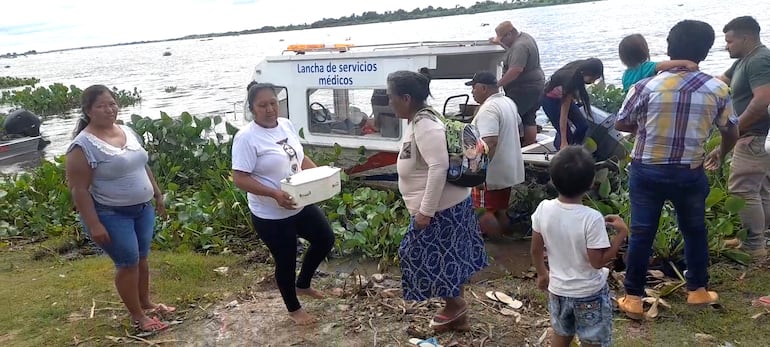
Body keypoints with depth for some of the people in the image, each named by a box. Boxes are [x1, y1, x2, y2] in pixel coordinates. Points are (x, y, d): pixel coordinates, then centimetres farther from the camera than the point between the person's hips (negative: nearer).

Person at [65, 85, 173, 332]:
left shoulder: (128, 132, 5)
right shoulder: (83, 145, -19)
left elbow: (143, 166, 16)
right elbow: (79, 190, -19)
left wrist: (157, 194, 18)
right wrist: (93, 224, -22)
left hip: (143, 208, 7)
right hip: (111, 215, -7)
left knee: (141, 258, 16)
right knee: (128, 263, 0)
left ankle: (146, 303, 34)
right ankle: (137, 316, 15)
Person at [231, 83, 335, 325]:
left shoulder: (286, 125, 3)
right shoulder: (247, 137, -20)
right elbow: (240, 179, -23)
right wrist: (275, 194, -32)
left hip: (301, 205, 8)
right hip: (271, 215, -8)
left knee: (325, 239, 18)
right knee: (286, 261, 9)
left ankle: (302, 285, 41)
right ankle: (294, 309, 34)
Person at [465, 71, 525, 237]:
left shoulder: (488, 109, -22)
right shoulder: (508, 102, 10)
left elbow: (490, 143, -32)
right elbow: (517, 123, 30)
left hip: (492, 173, -10)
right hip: (508, 170, 10)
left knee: (484, 213, -1)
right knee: (500, 211, 18)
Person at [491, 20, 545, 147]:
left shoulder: (520, 46, -22)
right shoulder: (524, 36, 11)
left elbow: (515, 70, -32)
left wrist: (498, 84, -29)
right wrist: (499, 43, 29)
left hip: (524, 89, -11)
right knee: (529, 118, 13)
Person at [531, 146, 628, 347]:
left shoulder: (543, 209, -14)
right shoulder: (592, 218, -27)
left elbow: (536, 250, -2)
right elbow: (598, 262, -20)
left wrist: (542, 273, 16)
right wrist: (622, 233, -14)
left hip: (558, 289, 4)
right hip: (590, 293, -4)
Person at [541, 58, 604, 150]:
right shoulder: (570, 79, -39)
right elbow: (564, 114, -35)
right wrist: (564, 142, -33)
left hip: (564, 96, 7)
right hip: (550, 99, -7)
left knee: (583, 126, -5)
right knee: (567, 136, -13)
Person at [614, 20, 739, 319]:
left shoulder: (645, 87, -13)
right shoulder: (717, 90, -7)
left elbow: (621, 124, 1)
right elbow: (731, 133, 8)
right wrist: (721, 154, 29)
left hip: (646, 171, -1)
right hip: (689, 174, 1)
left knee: (641, 233, 9)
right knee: (695, 230, 22)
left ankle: (633, 297, 16)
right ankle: (698, 290, 35)